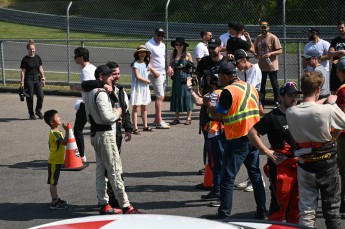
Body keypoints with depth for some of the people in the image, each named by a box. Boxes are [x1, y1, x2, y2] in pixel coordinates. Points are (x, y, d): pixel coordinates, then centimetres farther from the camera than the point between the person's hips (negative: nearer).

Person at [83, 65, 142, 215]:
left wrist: (113, 113, 8)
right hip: (105, 134, -10)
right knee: (115, 171, -7)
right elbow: (107, 117, -28)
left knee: (101, 169, 13)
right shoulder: (101, 94, -19)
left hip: (95, 133, 10)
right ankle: (126, 207, -4)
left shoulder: (89, 93, 12)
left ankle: (103, 205, 19)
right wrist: (117, 112, -7)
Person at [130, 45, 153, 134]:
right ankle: (135, 128, -4)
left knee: (144, 107, 14)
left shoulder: (147, 63, 8)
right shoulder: (135, 64, -12)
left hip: (145, 87, 6)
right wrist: (147, 81, -4)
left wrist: (147, 74, 4)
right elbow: (137, 76, -15)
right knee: (135, 108, -4)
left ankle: (145, 126, 23)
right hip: (137, 87, -6)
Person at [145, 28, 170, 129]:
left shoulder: (162, 45, 16)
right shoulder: (149, 45, -11)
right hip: (156, 74, -9)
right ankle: (159, 122, -13)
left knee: (160, 97, 11)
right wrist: (153, 71, -22)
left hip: (163, 73, 9)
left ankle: (157, 119, 18)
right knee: (160, 97, -13)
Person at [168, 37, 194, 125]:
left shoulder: (187, 55, -1)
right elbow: (170, 65, 13)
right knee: (176, 96, 4)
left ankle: (188, 118, 4)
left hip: (185, 78, -3)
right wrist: (169, 68, -10)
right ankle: (177, 118, 10)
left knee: (187, 97, -1)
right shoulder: (173, 55, 8)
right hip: (176, 78, 3)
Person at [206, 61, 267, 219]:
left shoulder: (228, 91, -15)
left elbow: (218, 116, -13)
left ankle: (224, 214, 0)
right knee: (255, 174, 16)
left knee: (227, 178, 0)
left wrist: (209, 105, 4)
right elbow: (260, 111, 17)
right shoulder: (251, 88, 7)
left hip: (237, 141, -7)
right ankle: (262, 211, 18)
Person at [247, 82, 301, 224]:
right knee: (280, 203, -4)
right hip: (281, 165, -6)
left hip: (299, 164, 7)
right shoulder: (272, 117, -6)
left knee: (296, 203, 12)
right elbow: (252, 134, -10)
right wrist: (267, 151, -13)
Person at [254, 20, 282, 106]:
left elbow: (280, 51, -11)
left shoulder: (273, 38, -10)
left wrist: (270, 53, -24)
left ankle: (277, 102, 10)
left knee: (274, 84, 2)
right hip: (261, 65, 6)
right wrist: (256, 54, -3)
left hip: (272, 66, -6)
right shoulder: (258, 38, 9)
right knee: (261, 84, 13)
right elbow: (255, 49, 19)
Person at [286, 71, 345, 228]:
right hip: (327, 163, -2)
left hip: (305, 164, 3)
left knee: (306, 208, 9)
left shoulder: (290, 112, -10)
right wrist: (332, 104, 5)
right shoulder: (328, 110, -21)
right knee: (331, 207, 12)